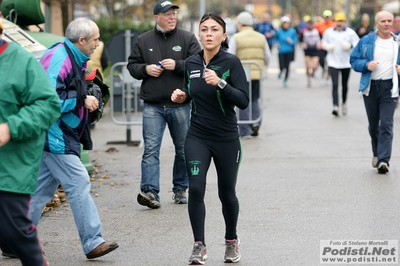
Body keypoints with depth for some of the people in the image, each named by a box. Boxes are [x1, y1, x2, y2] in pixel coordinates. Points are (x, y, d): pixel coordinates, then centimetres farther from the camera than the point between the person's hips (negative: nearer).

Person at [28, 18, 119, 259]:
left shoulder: (73, 58, 14)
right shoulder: (59, 58, -18)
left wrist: (88, 98, 7)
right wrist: (81, 100, -19)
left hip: (64, 135, 11)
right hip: (56, 136, -11)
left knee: (43, 188, 13)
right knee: (79, 184, -9)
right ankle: (93, 243, -4)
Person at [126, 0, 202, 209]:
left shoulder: (187, 39, 2)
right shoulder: (144, 40, 6)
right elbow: (132, 65, 11)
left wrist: (177, 65, -18)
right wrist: (145, 69, -9)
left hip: (180, 105, 0)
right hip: (152, 106, 0)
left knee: (183, 149, 10)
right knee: (151, 149, -10)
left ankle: (180, 189, 24)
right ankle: (150, 191, -15)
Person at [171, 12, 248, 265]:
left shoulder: (231, 62, -11)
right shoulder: (191, 63, 2)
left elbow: (243, 101, -17)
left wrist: (220, 83, -30)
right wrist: (181, 96, -3)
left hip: (227, 139, -3)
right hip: (197, 136, 3)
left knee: (227, 193, 9)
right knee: (196, 189, -12)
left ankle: (232, 240, 33)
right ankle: (199, 246, 0)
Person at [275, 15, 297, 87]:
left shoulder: (292, 31, -4)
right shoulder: (279, 31, -5)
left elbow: (295, 40, 4)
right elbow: (276, 38, 13)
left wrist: (291, 42, -17)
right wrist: (277, 43, -5)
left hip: (289, 51, 1)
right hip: (281, 51, -1)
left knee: (287, 67, 3)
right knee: (282, 66, -9)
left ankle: (285, 80, 22)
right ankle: (281, 71, 29)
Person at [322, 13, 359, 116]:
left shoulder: (350, 33, -2)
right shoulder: (328, 32, 3)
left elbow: (357, 44, 0)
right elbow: (324, 42, 17)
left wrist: (350, 46, -19)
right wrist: (327, 47, -5)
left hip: (346, 62, 0)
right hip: (333, 62, 0)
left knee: (344, 85, 13)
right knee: (335, 85, -13)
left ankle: (344, 103, 35)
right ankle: (336, 106, -20)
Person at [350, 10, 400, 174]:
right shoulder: (366, 41, 3)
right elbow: (354, 60, 5)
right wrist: (366, 65, -13)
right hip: (370, 87, 2)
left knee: (386, 124, -11)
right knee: (373, 125, 12)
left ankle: (383, 160, -14)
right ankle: (377, 153, 34)